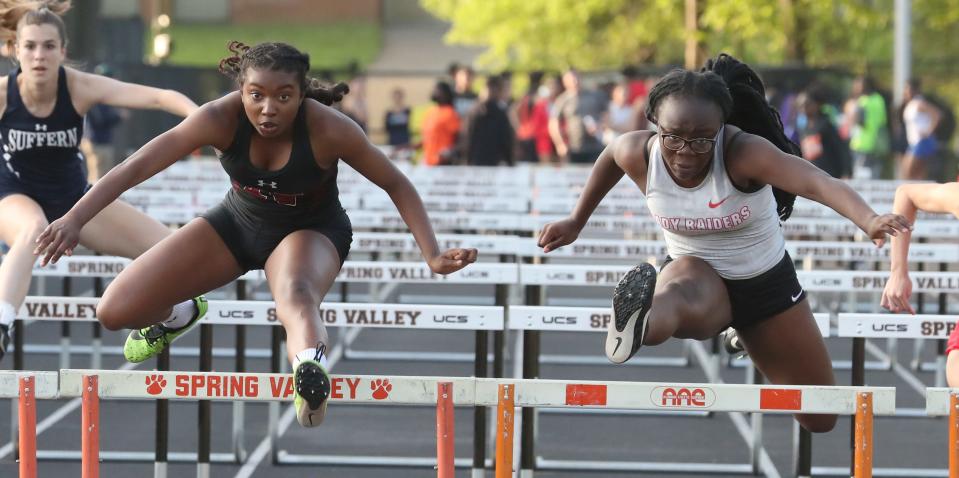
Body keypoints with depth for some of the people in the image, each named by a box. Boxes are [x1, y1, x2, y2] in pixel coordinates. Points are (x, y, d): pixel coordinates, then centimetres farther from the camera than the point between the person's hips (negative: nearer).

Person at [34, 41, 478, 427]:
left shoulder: (328, 128, -31)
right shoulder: (221, 118, -29)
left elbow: (396, 184, -19)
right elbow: (139, 165, -32)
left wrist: (433, 255, -29)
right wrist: (75, 218, -42)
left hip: (311, 229, -3)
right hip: (238, 221, 3)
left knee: (295, 293, -43)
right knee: (115, 311, -6)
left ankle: (311, 369, -75)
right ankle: (174, 316, 31)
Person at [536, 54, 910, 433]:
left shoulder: (743, 152, -32)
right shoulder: (639, 155, -20)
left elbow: (816, 182, -50)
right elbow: (610, 155, 7)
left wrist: (868, 221, -69)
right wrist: (576, 222, 16)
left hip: (767, 283, 0)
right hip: (696, 274, 0)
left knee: (821, 419, 12)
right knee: (684, 294, -42)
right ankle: (640, 323, -80)